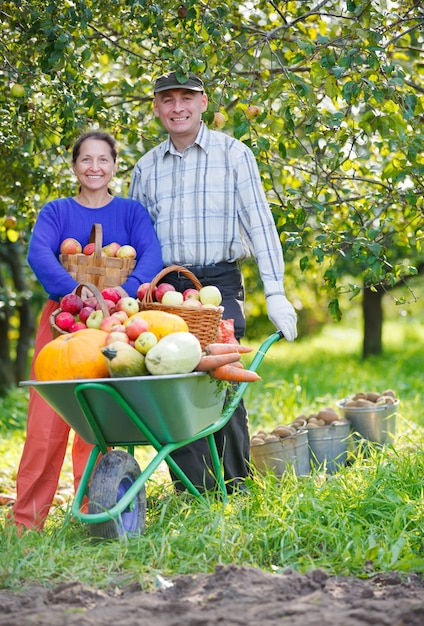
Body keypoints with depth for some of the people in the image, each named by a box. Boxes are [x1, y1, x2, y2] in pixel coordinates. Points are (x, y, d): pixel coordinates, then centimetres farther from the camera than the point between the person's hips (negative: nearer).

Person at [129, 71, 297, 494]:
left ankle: (234, 493, 2)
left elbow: (259, 225, 0)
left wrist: (275, 293, -8)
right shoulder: (145, 169, 14)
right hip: (164, 291, 3)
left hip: (218, 284, -3)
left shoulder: (233, 154, 5)